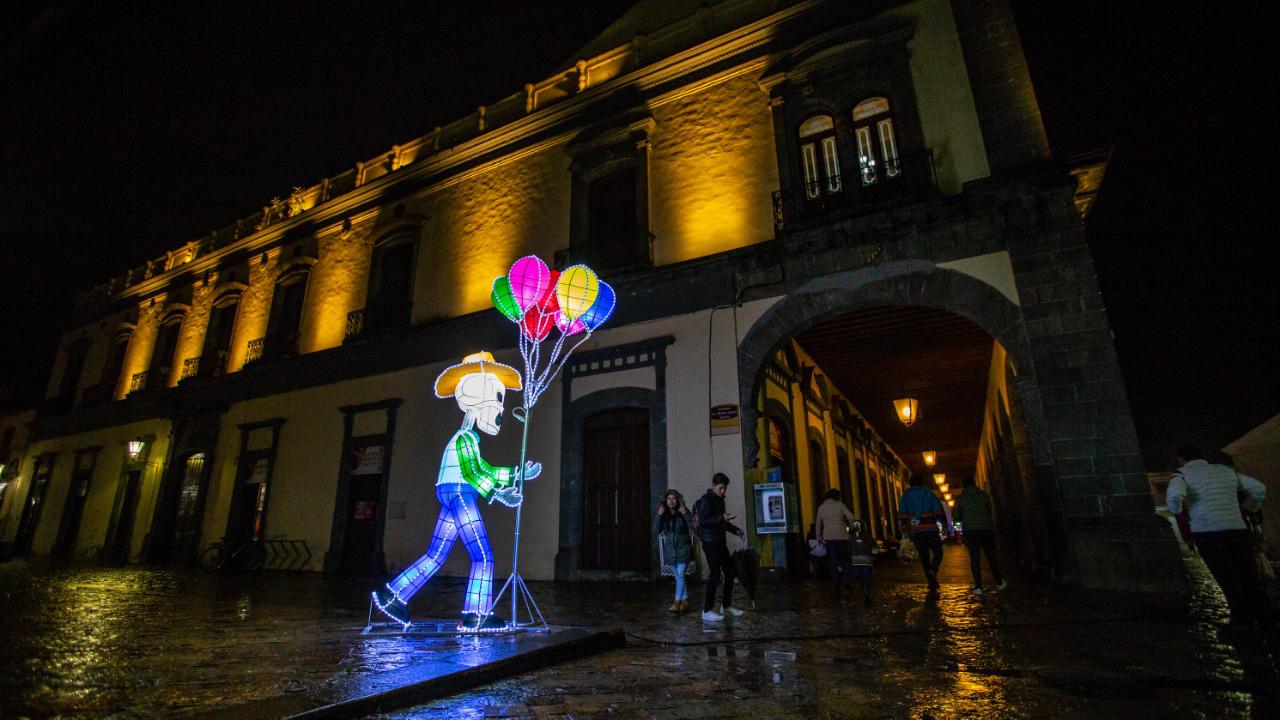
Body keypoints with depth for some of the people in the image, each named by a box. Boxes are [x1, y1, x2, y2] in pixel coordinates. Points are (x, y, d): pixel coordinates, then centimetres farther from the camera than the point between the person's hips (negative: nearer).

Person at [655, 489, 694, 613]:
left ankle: (677, 602, -4)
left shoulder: (683, 512, -8)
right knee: (678, 576, 11)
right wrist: (659, 515, -21)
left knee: (680, 575, -9)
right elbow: (656, 530, -10)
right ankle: (685, 600, 23)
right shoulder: (664, 514, 0)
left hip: (683, 548, -4)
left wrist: (685, 514, -27)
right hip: (670, 549, 4)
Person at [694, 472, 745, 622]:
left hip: (720, 542, 9)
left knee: (730, 571, 11)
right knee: (715, 574, -8)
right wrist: (721, 518, -26)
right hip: (710, 542, -9)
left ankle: (726, 604, 27)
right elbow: (703, 521, -22)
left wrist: (736, 531, 14)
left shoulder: (719, 500, 15)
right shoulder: (706, 500, -12)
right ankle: (707, 611, 1)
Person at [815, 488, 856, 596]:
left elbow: (818, 524, 12)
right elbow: (850, 517, -11)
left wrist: (819, 537, 18)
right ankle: (847, 579, -9)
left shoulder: (821, 507, 10)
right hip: (842, 536, -3)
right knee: (847, 558, 9)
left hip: (828, 537, 3)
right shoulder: (839, 505, -1)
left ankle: (837, 585, 4)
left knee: (834, 561, 7)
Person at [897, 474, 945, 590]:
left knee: (924, 555, 9)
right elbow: (939, 510, -1)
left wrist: (904, 530, 6)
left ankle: (932, 583, 9)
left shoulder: (905, 496, 10)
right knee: (938, 551, 11)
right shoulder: (929, 494, 6)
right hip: (930, 529, -2)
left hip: (915, 531, 2)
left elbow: (902, 514, 5)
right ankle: (933, 570, -15)